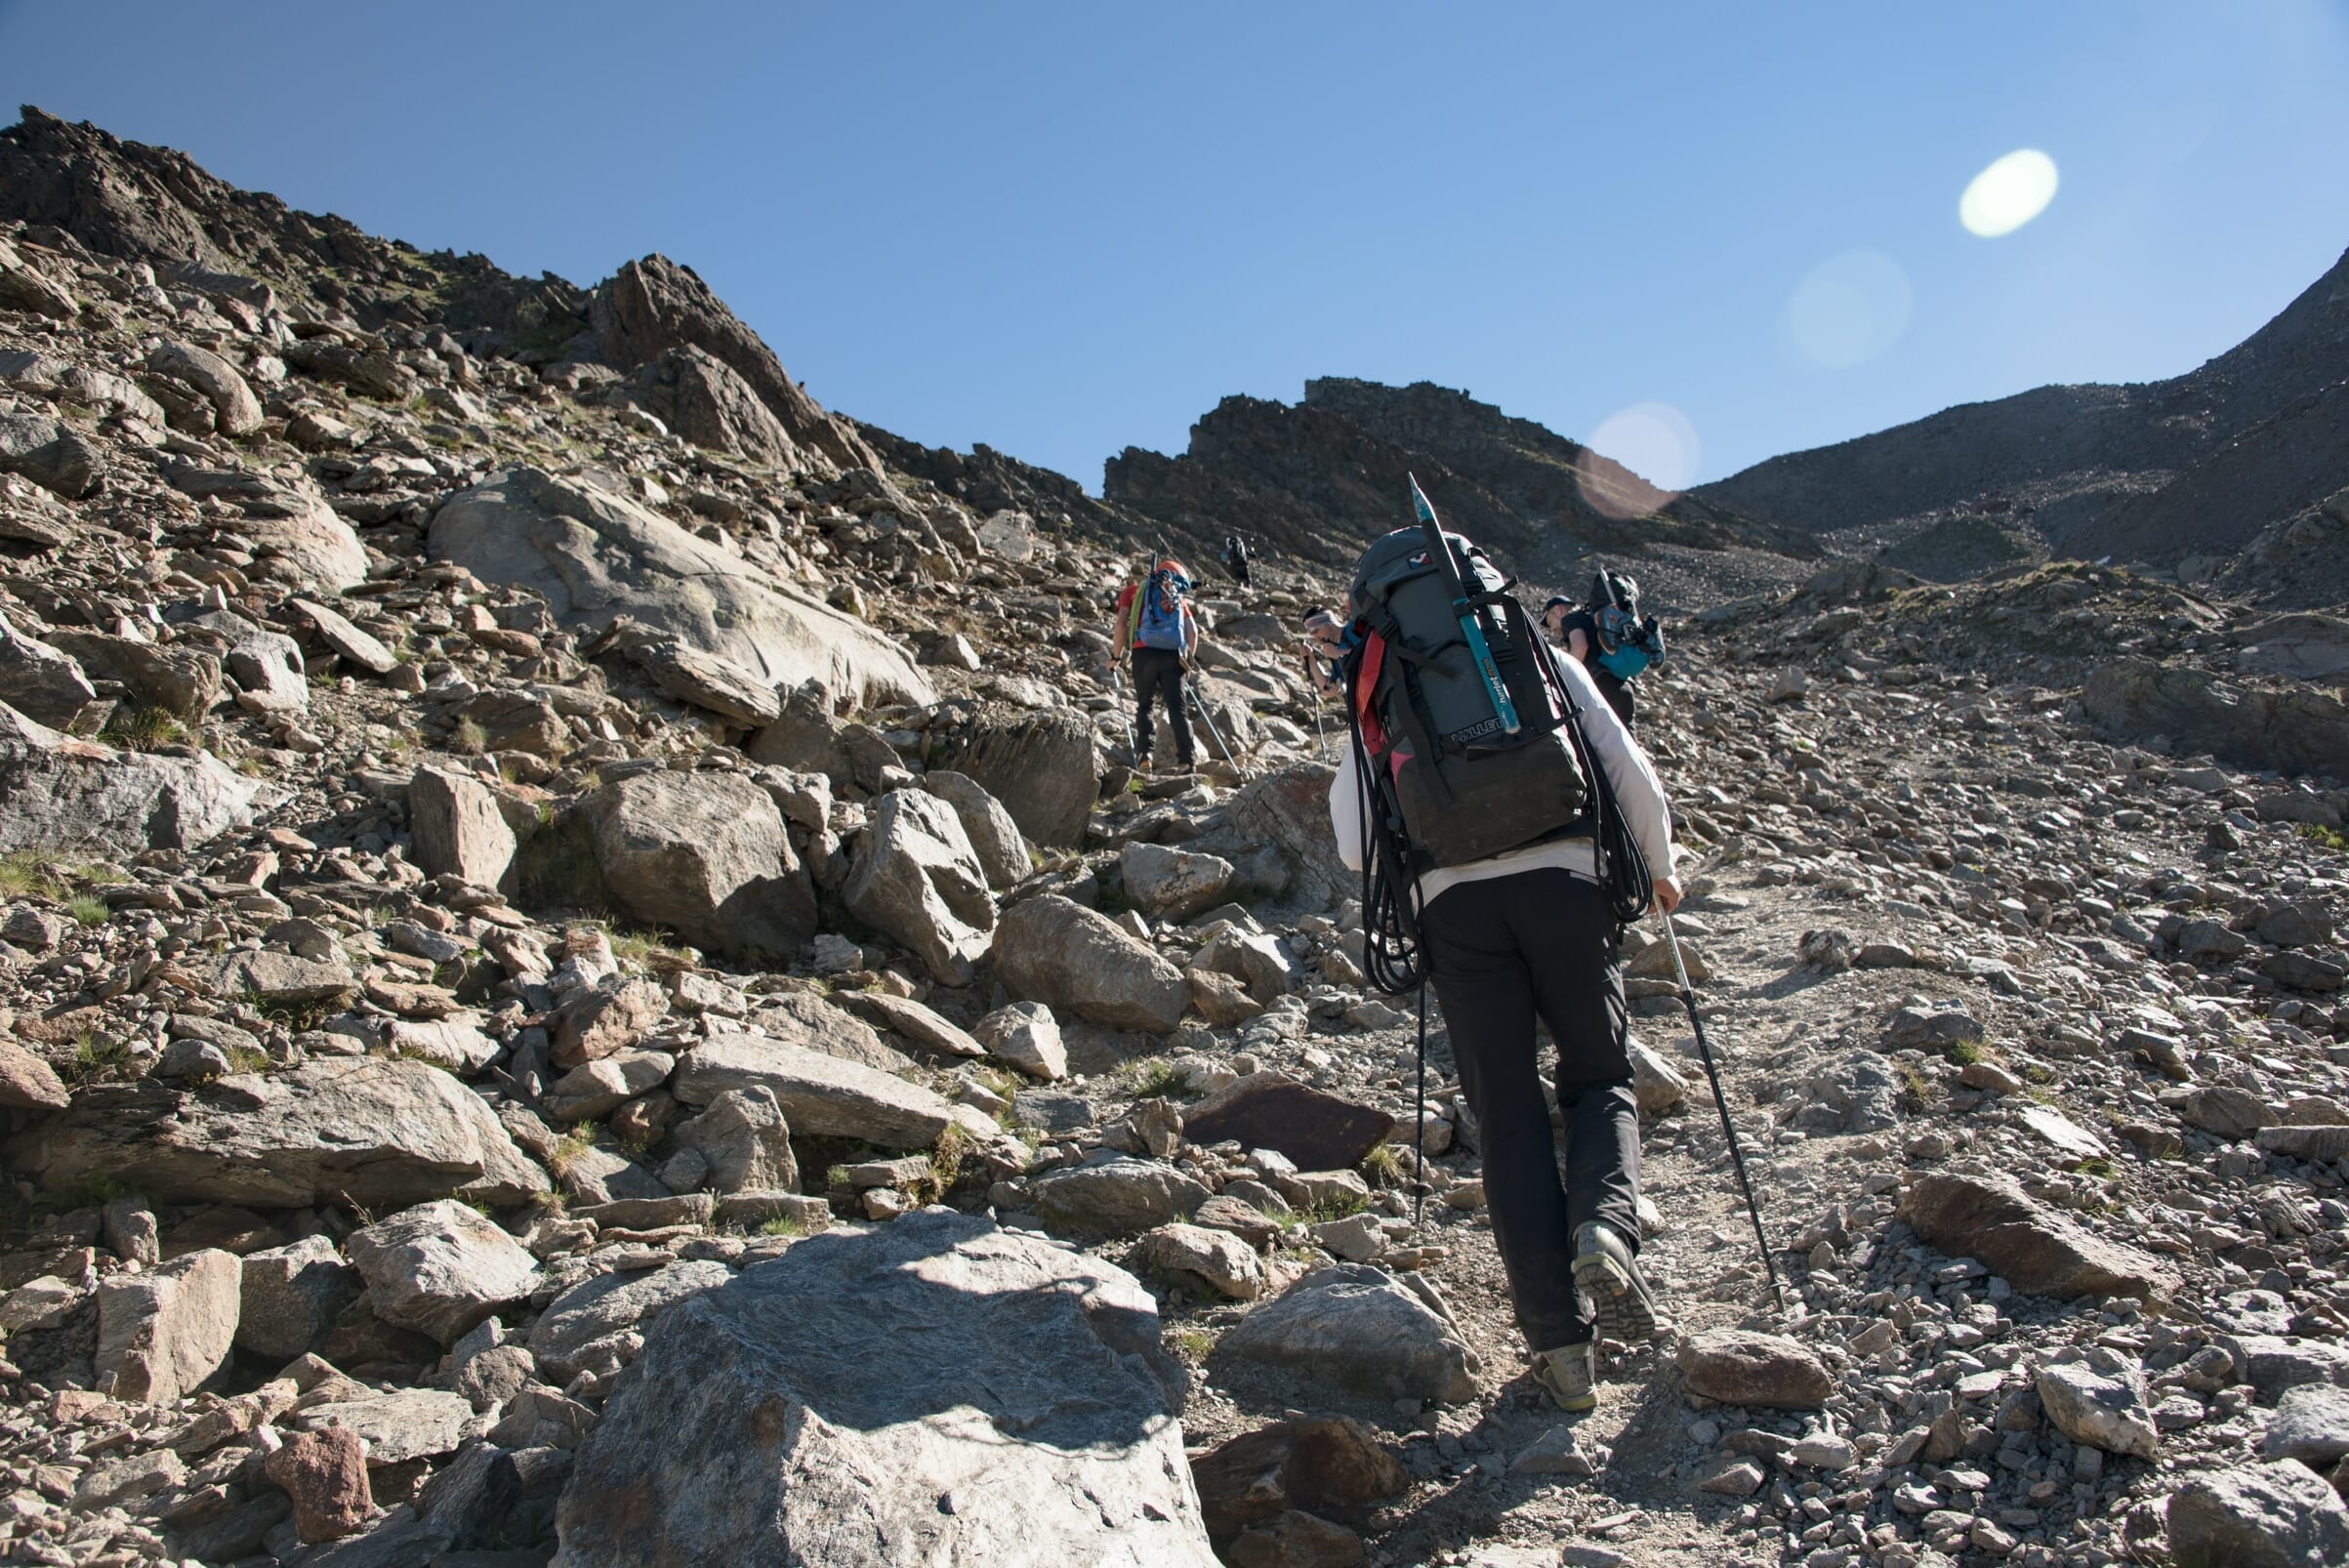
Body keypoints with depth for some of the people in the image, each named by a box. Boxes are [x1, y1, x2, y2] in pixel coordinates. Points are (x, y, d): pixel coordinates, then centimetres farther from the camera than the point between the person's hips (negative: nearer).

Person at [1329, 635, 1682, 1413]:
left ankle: (1561, 1343, 3)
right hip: (1566, 882, 0)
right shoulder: (1547, 663, 17)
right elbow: (1631, 771, 8)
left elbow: (1357, 848, 9)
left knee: (1507, 1115, 7)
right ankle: (1604, 1227, -14)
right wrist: (1657, 869, 23)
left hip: (1456, 903, 0)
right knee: (1599, 1078, 16)